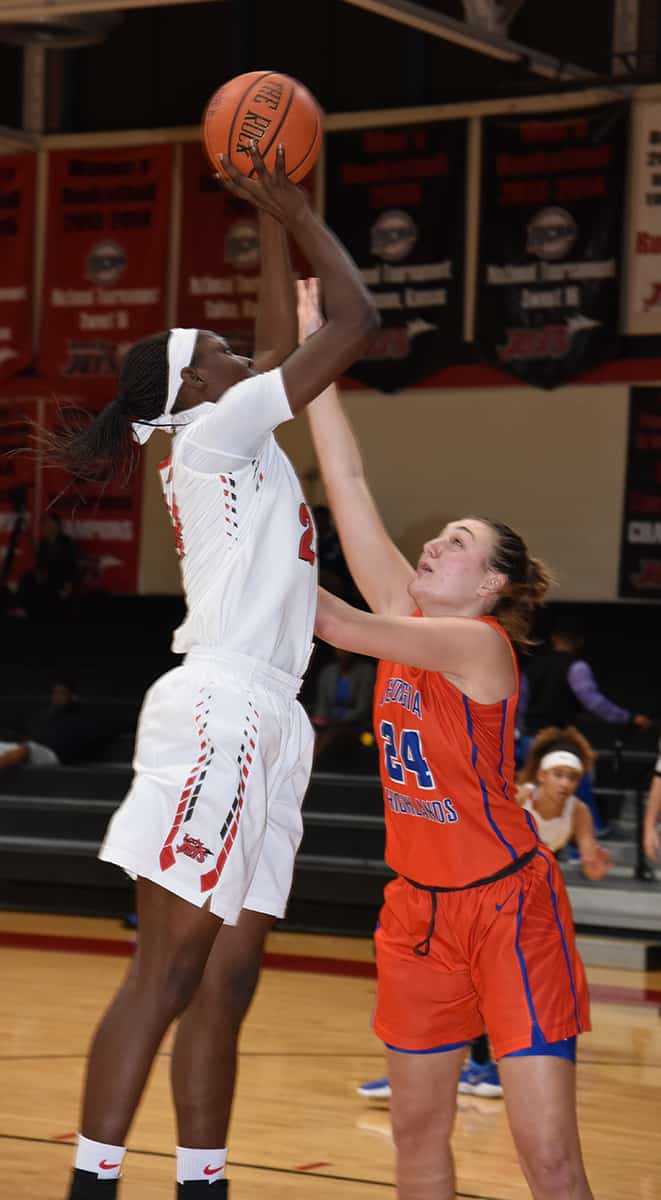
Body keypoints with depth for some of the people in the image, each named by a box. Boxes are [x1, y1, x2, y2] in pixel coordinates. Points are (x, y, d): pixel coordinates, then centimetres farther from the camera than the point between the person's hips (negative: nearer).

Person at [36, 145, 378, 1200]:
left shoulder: (237, 441, 20)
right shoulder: (214, 431, -4)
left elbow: (285, 343, 34)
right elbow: (356, 324, -6)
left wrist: (274, 222, 29)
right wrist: (296, 212, 5)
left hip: (264, 723, 10)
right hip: (219, 711, -10)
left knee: (225, 982, 7)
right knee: (168, 973, -12)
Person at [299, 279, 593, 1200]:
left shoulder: (481, 641, -15)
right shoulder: (409, 618, 3)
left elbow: (347, 629, -26)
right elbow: (349, 484, -1)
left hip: (509, 906, -7)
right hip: (420, 907, 7)